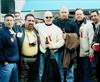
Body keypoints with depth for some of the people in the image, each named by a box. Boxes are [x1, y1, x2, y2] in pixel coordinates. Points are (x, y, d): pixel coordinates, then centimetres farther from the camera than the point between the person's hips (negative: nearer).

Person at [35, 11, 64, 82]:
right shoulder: (39, 26, 3)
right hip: (43, 53, 1)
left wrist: (53, 45, -16)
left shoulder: (57, 29, 1)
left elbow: (61, 41, -3)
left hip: (54, 53, -1)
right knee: (42, 73, 9)